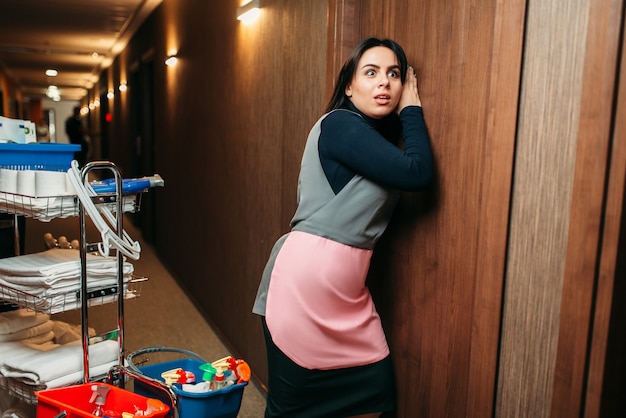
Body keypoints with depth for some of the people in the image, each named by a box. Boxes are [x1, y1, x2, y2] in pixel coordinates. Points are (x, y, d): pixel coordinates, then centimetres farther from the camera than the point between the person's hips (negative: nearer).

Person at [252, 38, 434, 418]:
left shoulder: (381, 134, 15)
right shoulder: (340, 125, -13)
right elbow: (417, 173, -20)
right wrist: (412, 109, -4)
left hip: (347, 284, 9)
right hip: (306, 276, -9)